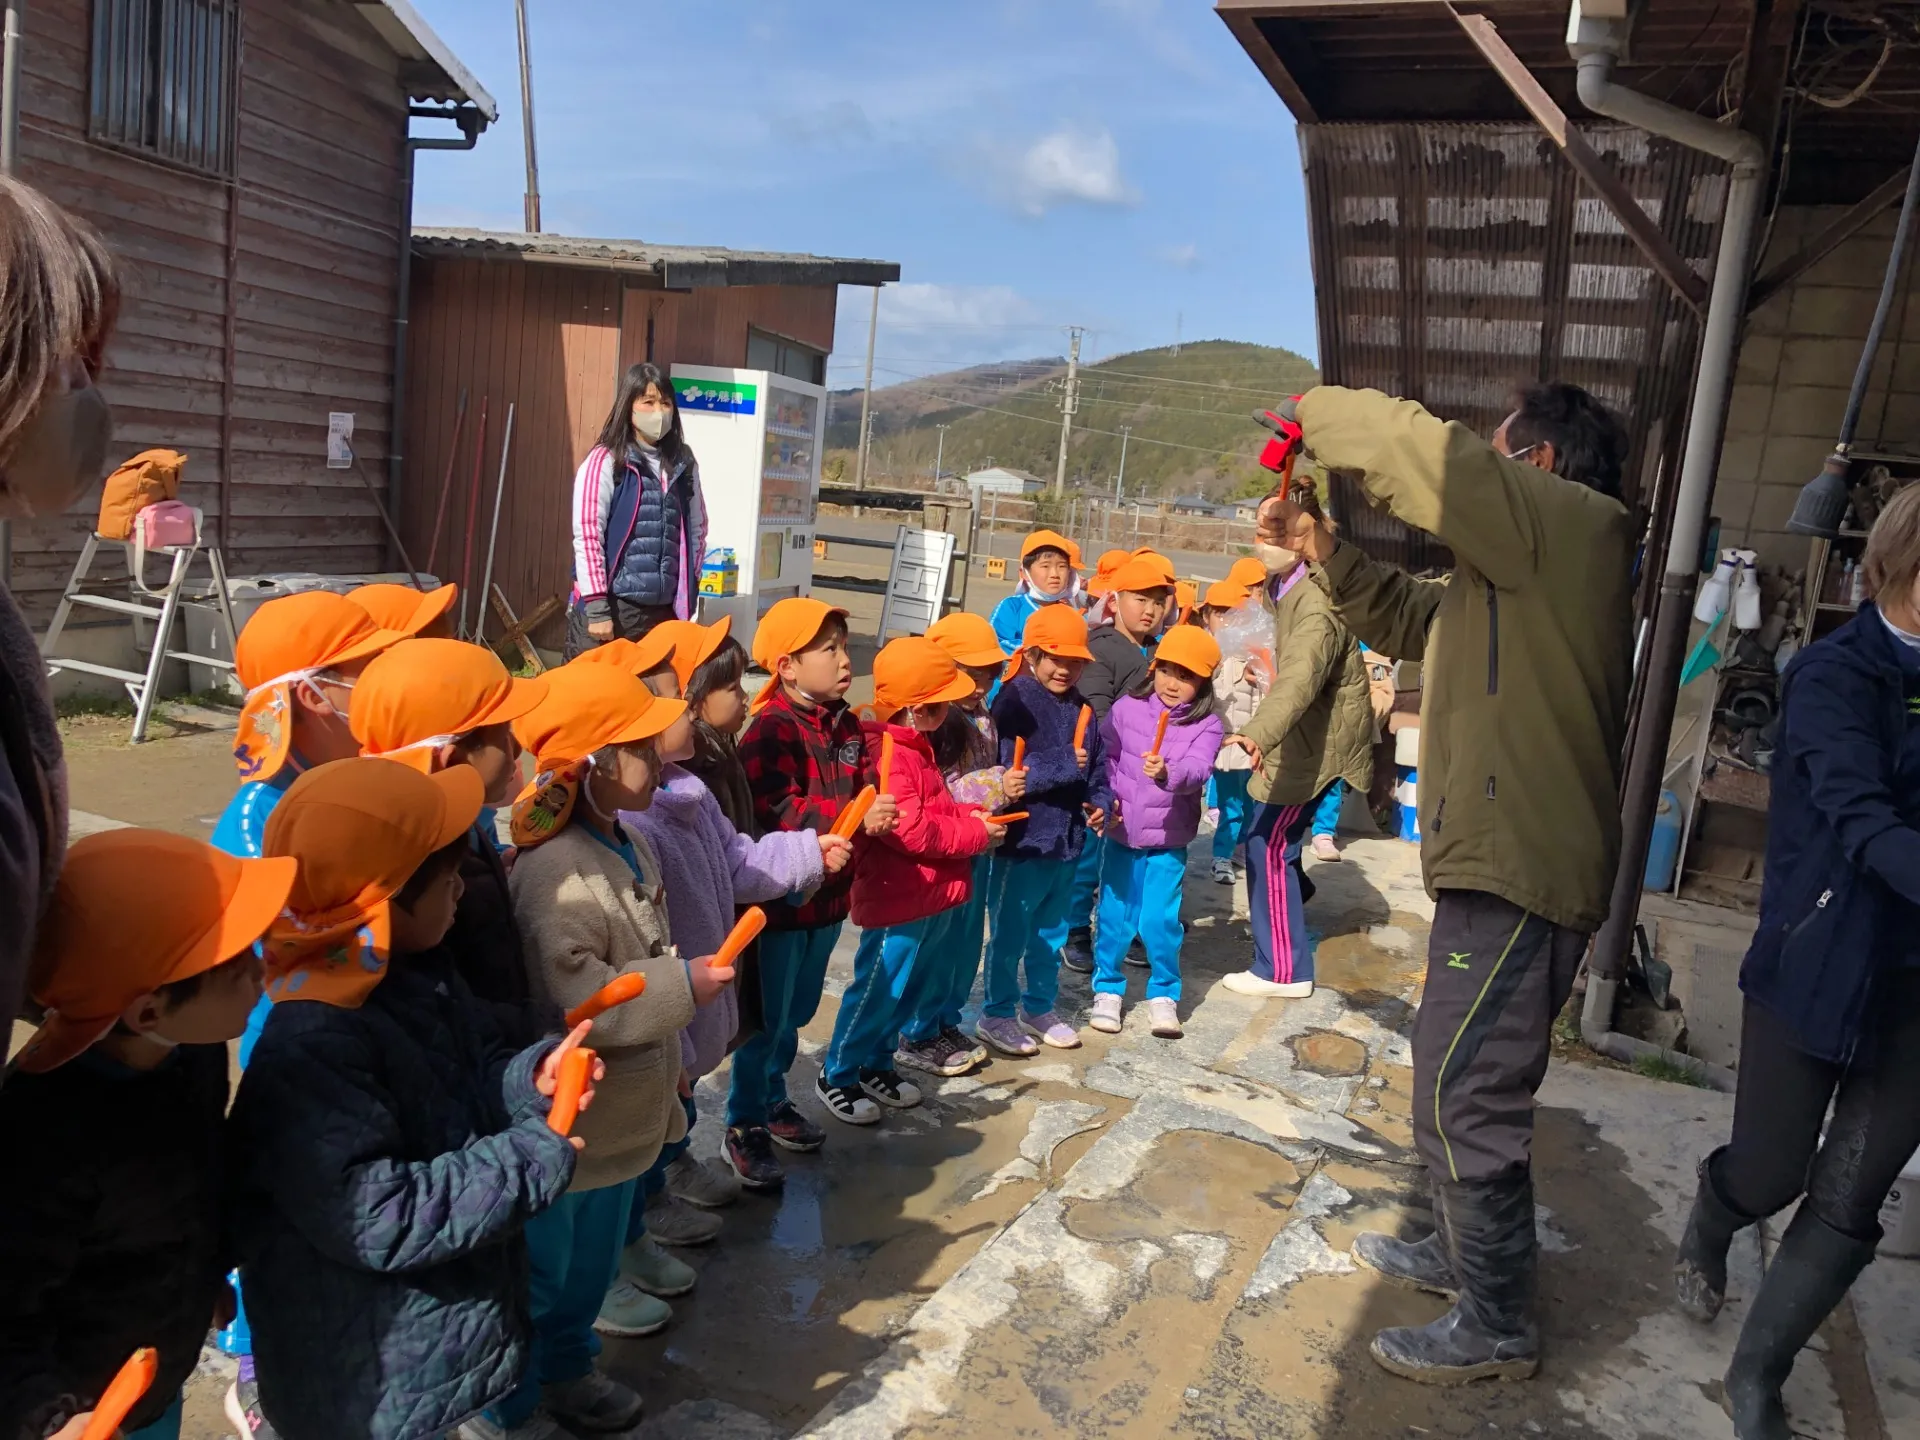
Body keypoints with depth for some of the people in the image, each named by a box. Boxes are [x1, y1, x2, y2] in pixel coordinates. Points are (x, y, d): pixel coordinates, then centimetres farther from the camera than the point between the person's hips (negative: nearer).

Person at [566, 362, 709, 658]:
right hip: (612, 606, -4)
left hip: (664, 610, 4)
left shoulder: (684, 465, 12)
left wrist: (688, 593, 11)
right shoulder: (605, 461, -3)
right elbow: (587, 535, -8)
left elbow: (697, 528, 18)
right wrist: (597, 606, -13)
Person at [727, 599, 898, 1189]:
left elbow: (869, 787, 6)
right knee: (766, 1018, 5)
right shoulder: (770, 729, -19)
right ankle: (745, 1127, 21)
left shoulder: (846, 725, 6)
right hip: (777, 896, -7)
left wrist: (881, 806, -17)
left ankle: (772, 1100, 40)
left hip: (828, 895, 8)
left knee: (796, 1012, 21)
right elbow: (777, 812, -27)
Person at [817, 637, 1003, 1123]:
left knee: (913, 990, 19)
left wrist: (971, 816, 2)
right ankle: (836, 1076, 19)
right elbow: (910, 830, -27)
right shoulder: (889, 754, -22)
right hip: (899, 900, -10)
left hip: (934, 897, 10)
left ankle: (875, 1065, 35)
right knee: (878, 991, 2)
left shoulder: (916, 747, 12)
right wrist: (976, 834, -16)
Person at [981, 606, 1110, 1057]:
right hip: (1022, 840, -7)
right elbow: (1009, 772, -23)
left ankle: (1040, 1007, 36)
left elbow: (1095, 767, 13)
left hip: (1067, 841, 7)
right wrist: (1065, 764, -24)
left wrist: (1099, 803, -5)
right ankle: (997, 1014, 21)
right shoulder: (1014, 701, -15)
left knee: (1052, 933, 20)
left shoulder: (1081, 708, 7)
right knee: (1009, 934, 6)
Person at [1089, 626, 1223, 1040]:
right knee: (1114, 916, 8)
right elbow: (1105, 755, 4)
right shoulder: (1127, 708, -2)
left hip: (1169, 839, -1)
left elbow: (1197, 771, -22)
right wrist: (1106, 798, -8)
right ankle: (1108, 989, 25)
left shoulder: (1206, 726, -7)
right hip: (1122, 832, 2)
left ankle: (1164, 995, 18)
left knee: (1161, 920, -1)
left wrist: (1168, 773, -42)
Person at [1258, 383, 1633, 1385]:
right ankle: (1468, 1253, 40)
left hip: (1519, 871, -10)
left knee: (1462, 1101, -2)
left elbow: (1410, 445, -18)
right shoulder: (1520, 567, 18)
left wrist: (1314, 410, 0)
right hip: (1504, 862, 10)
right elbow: (1412, 620, 25)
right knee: (1462, 1081, 22)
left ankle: (1496, 1328, 14)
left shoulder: (1570, 521, -12)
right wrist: (1322, 550, 12)